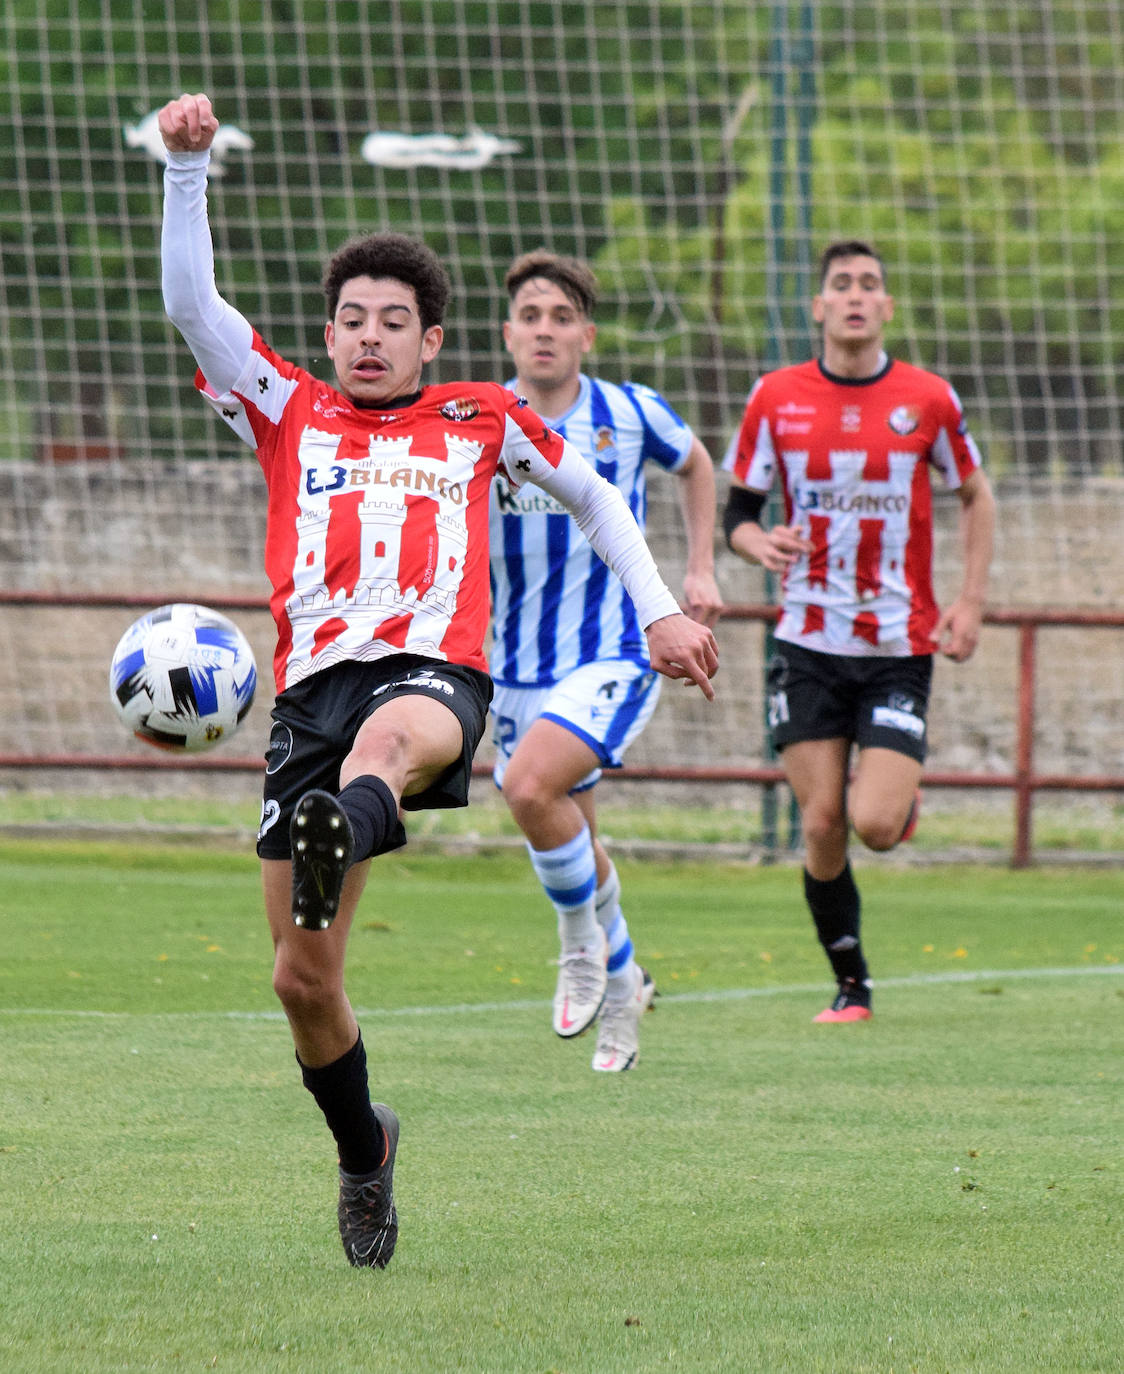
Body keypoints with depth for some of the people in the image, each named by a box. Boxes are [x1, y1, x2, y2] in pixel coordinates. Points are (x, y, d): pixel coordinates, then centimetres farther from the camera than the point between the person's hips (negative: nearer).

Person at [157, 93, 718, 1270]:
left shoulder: (481, 421, 19)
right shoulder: (288, 412, 18)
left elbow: (592, 496, 34)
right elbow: (190, 303, 6)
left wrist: (659, 610, 27)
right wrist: (188, 168, -4)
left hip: (435, 672, -2)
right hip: (312, 685, 2)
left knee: (386, 737, -43)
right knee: (302, 981, -1)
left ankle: (335, 846, -77)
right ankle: (363, 1150, 24)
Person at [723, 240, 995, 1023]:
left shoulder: (928, 400, -2)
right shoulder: (777, 398, 0)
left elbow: (976, 495, 12)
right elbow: (737, 510, 8)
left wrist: (971, 601, 2)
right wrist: (760, 544, -16)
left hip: (900, 646, -1)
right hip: (809, 642, 1)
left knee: (874, 825, -13)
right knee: (822, 825, -3)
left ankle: (906, 797, 24)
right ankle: (851, 986, 14)